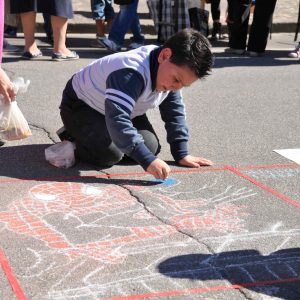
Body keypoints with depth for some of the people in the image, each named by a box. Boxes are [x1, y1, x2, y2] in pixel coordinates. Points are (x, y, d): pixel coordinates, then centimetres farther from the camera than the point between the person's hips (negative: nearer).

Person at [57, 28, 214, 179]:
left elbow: (175, 111, -2)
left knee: (151, 147, -10)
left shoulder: (171, 72, -14)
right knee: (109, 155, -29)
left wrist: (181, 153, -7)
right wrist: (148, 161, -55)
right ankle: (70, 137, 1)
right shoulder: (130, 75, -42)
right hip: (80, 105, -8)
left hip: (121, 106, 8)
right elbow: (117, 120, -50)